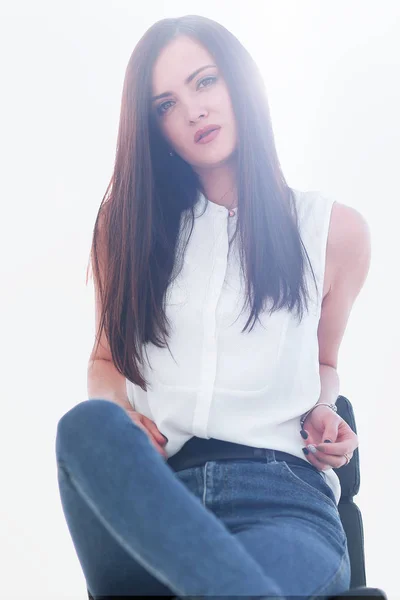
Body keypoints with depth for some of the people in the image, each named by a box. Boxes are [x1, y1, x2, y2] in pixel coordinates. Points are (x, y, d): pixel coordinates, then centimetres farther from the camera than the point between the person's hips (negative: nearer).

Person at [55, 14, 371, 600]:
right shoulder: (132, 224, 14)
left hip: (282, 491, -4)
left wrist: (322, 413, 4)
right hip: (145, 487, 4)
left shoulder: (336, 230, 12)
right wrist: (119, 420, -2)